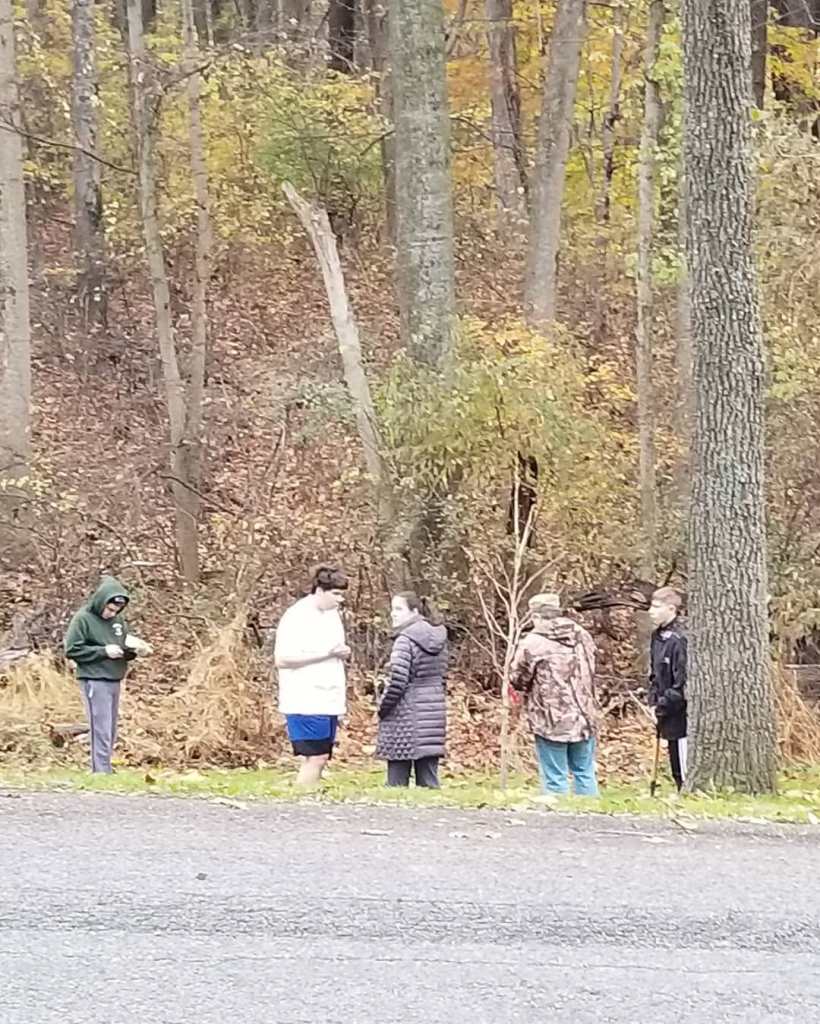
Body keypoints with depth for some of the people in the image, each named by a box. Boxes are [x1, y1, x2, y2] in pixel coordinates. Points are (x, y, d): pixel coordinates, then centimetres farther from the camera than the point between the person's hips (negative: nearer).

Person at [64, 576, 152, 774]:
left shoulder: (118, 619, 10)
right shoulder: (83, 619, -9)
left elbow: (127, 643, 20)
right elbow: (71, 650, -11)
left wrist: (133, 649, -5)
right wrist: (104, 651, -17)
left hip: (115, 681, 7)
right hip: (94, 681, -7)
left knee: (111, 734, 9)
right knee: (101, 732, -10)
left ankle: (101, 771, 16)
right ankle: (102, 773, -9)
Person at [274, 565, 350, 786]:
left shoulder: (332, 614, 15)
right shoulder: (297, 616, -11)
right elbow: (281, 659, -18)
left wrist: (342, 653, 3)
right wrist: (326, 653, -19)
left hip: (328, 702, 8)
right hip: (306, 703, -8)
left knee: (320, 758, 6)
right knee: (316, 757, -12)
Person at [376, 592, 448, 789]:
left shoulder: (406, 641, -14)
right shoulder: (438, 638, 10)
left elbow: (397, 681, -18)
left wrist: (383, 708, -4)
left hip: (405, 717, -7)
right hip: (434, 715, 7)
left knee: (397, 782, -2)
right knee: (428, 781, 8)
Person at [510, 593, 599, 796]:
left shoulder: (532, 644, -13)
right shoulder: (583, 637, 4)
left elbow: (518, 680, -4)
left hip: (551, 721, -5)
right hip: (584, 718, 5)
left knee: (555, 779, 1)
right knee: (585, 773, 14)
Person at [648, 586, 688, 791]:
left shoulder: (680, 640, -18)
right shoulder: (658, 637, 11)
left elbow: (683, 682, -20)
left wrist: (663, 706, -13)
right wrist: (654, 703, 8)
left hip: (681, 717, -9)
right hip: (668, 718, 9)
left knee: (684, 771, -5)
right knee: (677, 770, 15)